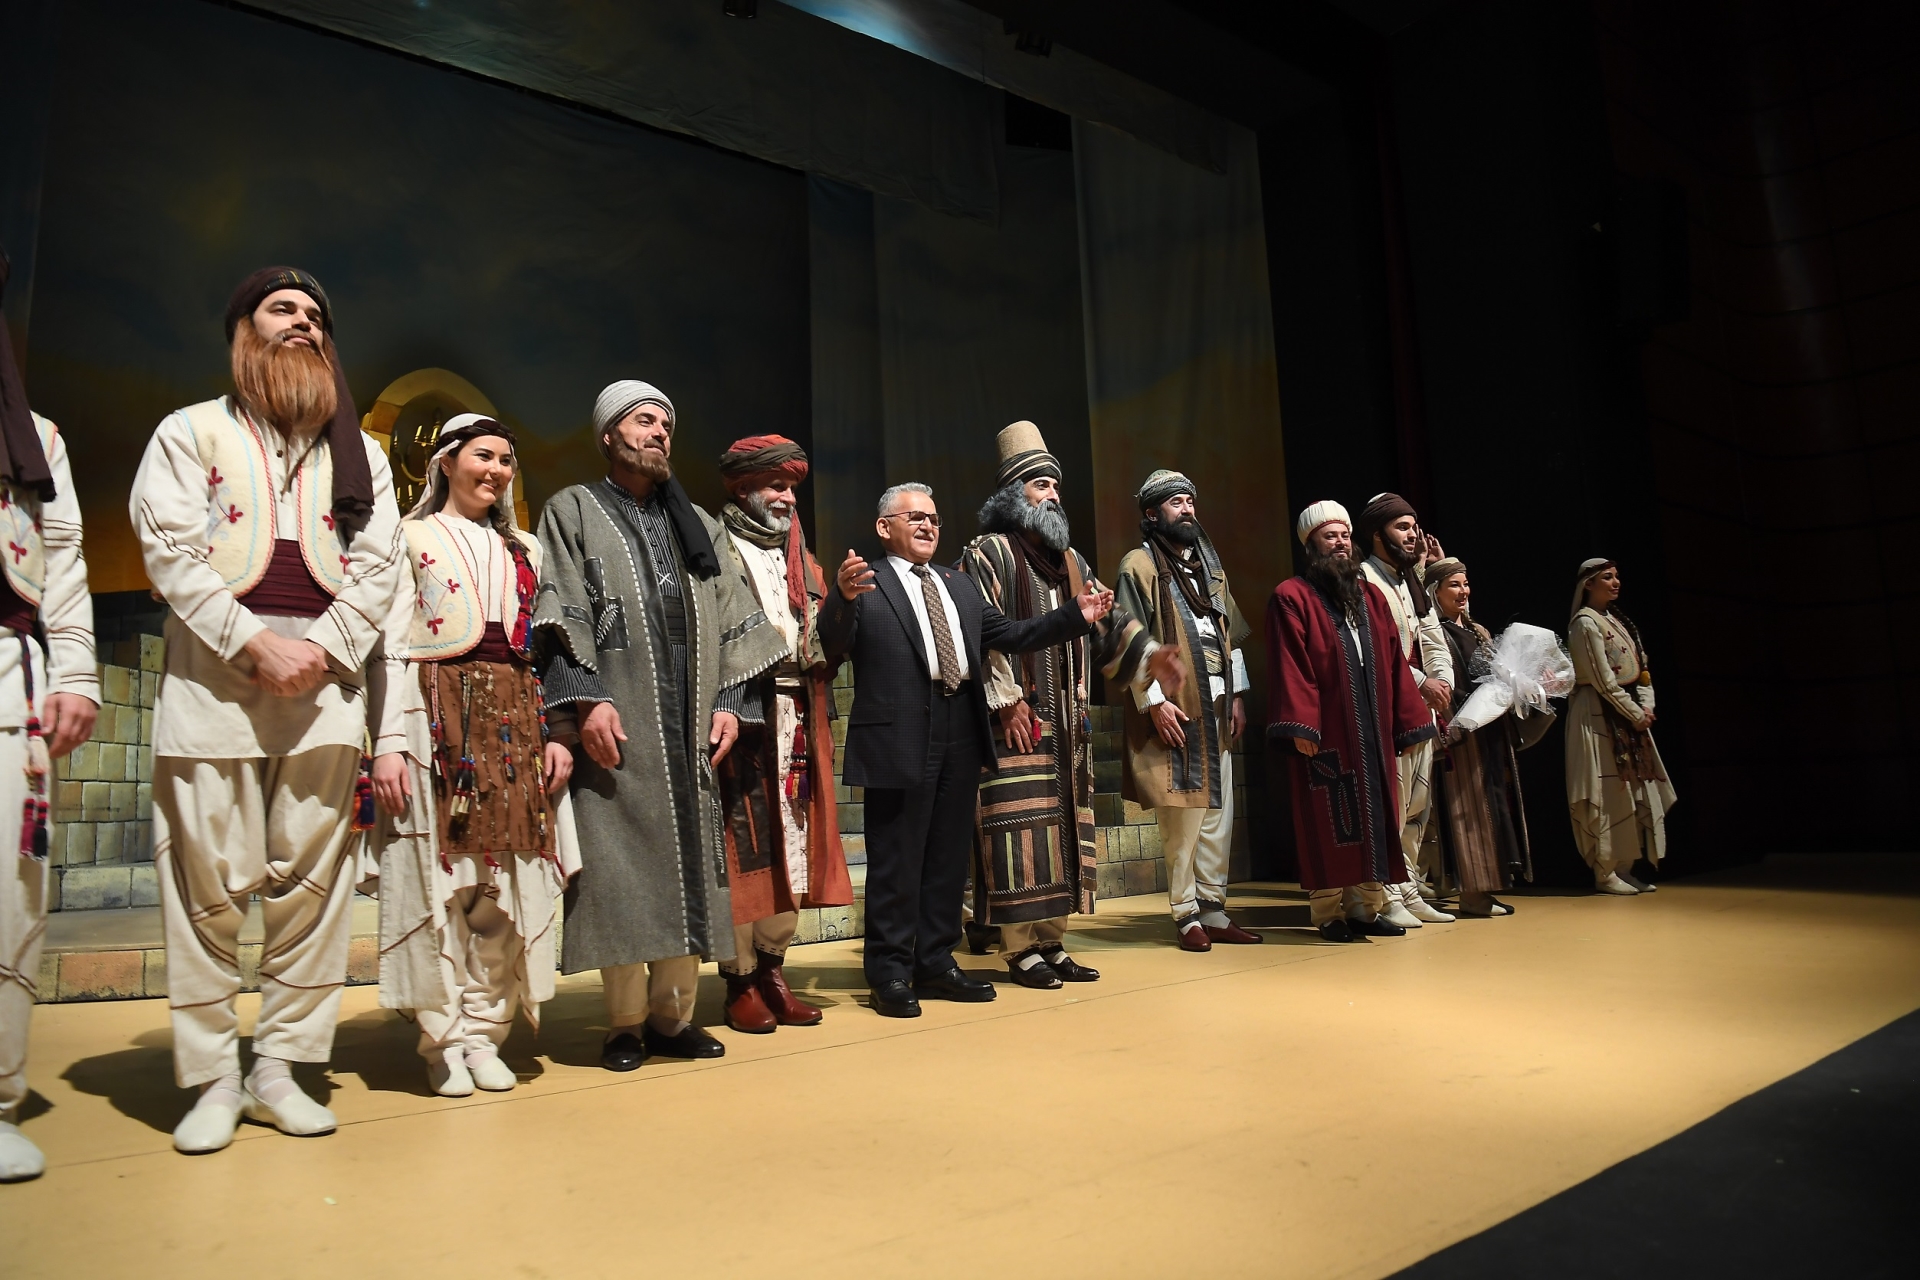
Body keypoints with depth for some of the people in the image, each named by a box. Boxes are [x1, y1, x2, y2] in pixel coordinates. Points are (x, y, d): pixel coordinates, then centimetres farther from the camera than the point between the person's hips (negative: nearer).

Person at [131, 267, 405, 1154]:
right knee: (211, 881, -3)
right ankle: (212, 1079, 7)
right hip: (212, 674, -2)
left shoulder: (361, 452, 20)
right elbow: (170, 550, 0)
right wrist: (255, 643, -13)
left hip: (325, 678, 2)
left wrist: (322, 647, -8)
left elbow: (379, 563, 8)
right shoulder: (189, 433, 13)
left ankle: (277, 1067, 10)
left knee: (312, 880, 0)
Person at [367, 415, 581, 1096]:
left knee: (508, 883, 2)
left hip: (514, 721, 4)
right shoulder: (413, 538, 7)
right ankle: (444, 1039, 7)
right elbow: (390, 647, -1)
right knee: (438, 879, -4)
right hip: (437, 717, -4)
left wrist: (554, 732, 4)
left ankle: (485, 1032, 11)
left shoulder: (524, 549, 20)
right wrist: (387, 742, -11)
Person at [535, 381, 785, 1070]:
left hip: (689, 726, 4)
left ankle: (673, 1016, 13)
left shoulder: (697, 523, 21)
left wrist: (728, 702, 3)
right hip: (618, 726, -4)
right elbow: (562, 614, -3)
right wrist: (586, 700, -15)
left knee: (688, 862, 3)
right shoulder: (573, 510, 9)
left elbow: (729, 620, 15)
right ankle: (626, 1023, 7)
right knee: (619, 866, -5)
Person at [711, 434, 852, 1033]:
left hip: (797, 721, 6)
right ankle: (741, 982, 8)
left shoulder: (803, 561, 20)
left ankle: (773, 968, 19)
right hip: (742, 718, -6)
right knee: (743, 849, -2)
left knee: (792, 846, 7)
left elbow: (824, 645, 14)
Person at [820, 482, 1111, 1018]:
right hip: (899, 742, -6)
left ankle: (936, 964, 26)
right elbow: (834, 647, -14)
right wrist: (843, 597, -34)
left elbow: (1007, 633, 17)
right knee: (896, 859, 2)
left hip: (960, 737, 7)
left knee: (949, 857, 14)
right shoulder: (865, 585, -2)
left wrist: (1076, 615, 9)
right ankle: (891, 974, 13)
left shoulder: (960, 585, 19)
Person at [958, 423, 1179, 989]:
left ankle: (1051, 940, 17)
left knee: (1064, 825, 8)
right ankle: (1020, 948, 2)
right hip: (1017, 717, -7)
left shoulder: (1070, 559, 20)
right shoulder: (987, 554, -3)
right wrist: (1006, 699, -18)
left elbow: (1106, 620, 18)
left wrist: (1148, 652, 2)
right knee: (1021, 827, -6)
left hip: (1068, 721, 7)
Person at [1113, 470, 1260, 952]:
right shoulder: (1138, 566, -3)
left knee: (1219, 813, 7)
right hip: (1174, 708, -7)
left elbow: (1232, 635, 20)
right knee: (1181, 815, -5)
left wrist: (1238, 694, 13)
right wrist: (1154, 701, -15)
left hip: (1217, 706, 7)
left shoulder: (1209, 565, 18)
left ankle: (1214, 910, 16)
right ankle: (1187, 915, 5)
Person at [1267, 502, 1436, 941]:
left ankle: (1366, 907, 17)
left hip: (1373, 732, 6)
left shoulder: (1371, 596, 16)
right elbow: (1290, 667, -11)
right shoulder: (1291, 598, -4)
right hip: (1324, 733, -6)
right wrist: (1300, 725, -19)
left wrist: (1408, 721, 9)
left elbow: (1394, 663, 13)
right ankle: (1328, 912, 8)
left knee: (1373, 816, 8)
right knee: (1328, 821, -1)